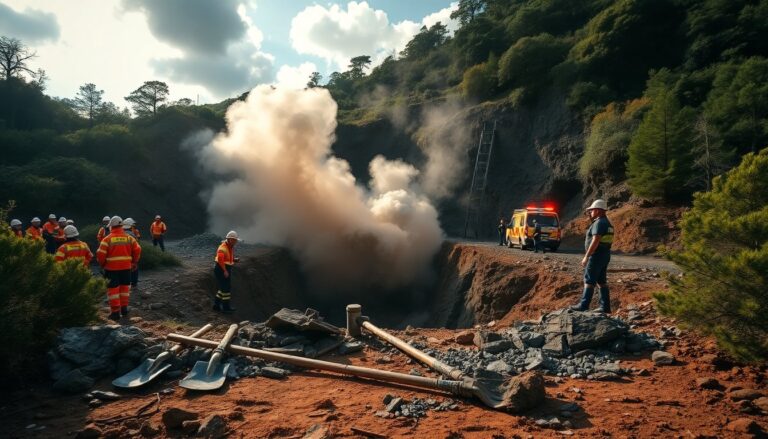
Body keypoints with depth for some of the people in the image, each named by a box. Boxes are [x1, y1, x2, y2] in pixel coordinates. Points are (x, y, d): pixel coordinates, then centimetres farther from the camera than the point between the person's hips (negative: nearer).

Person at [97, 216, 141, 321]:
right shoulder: (129, 238, 1)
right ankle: (124, 309, 24)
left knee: (113, 289, 4)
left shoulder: (107, 239, -9)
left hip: (112, 268, -3)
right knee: (124, 288, 17)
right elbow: (137, 250, 1)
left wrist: (102, 265, 6)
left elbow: (100, 254, -12)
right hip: (126, 267, 3)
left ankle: (115, 312, 5)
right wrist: (134, 262, 15)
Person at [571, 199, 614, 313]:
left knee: (589, 281, -6)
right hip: (605, 255, 10)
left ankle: (584, 305, -5)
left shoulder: (599, 223, -15)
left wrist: (586, 257, -21)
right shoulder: (607, 223, 17)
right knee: (602, 281, 11)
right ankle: (605, 307, 12)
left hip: (596, 255, -10)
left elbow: (595, 241, -23)